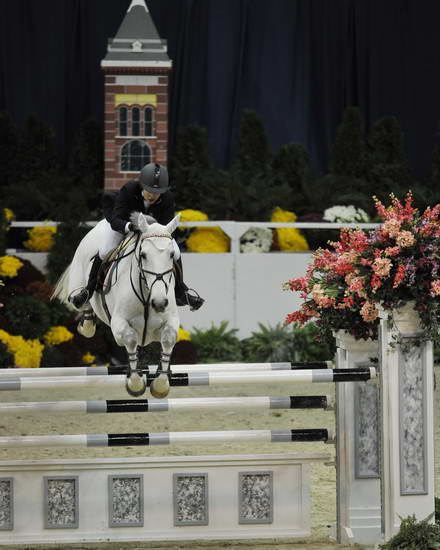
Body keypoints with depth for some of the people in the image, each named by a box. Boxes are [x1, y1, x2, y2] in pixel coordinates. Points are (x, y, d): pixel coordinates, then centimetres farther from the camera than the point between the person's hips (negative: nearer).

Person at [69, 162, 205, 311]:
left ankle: (180, 292, 14)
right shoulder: (128, 190, -40)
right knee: (105, 251, -20)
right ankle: (89, 290, 4)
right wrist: (129, 226, -66)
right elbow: (115, 221, -43)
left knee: (175, 253, -10)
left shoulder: (168, 198, -33)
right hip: (122, 221, -2)